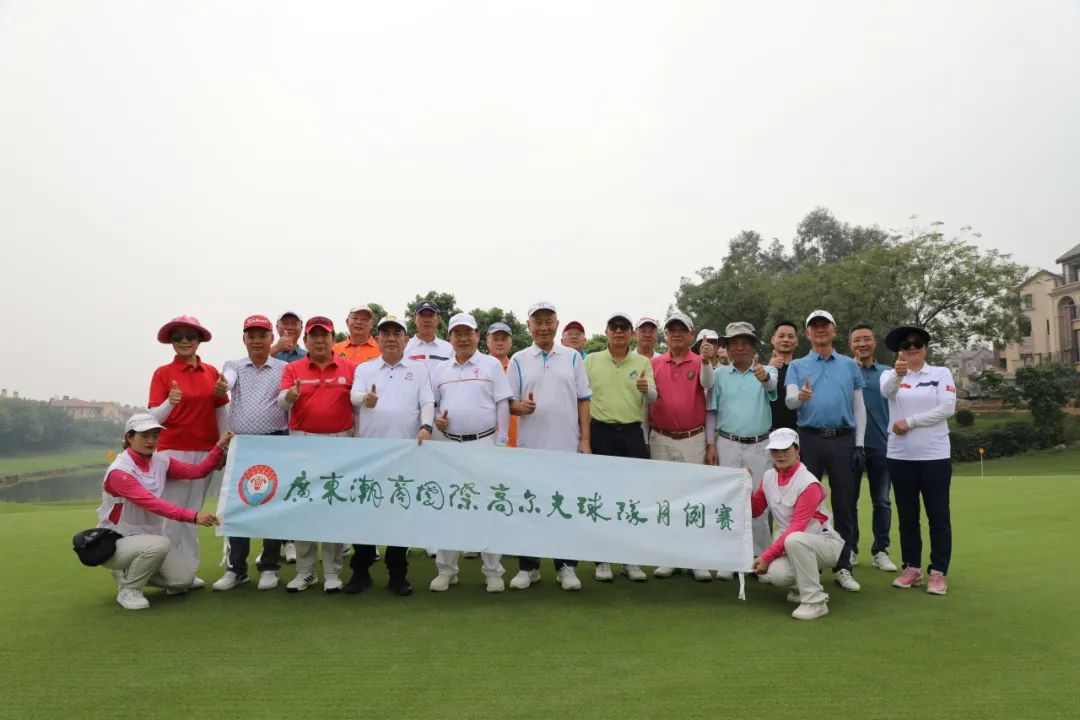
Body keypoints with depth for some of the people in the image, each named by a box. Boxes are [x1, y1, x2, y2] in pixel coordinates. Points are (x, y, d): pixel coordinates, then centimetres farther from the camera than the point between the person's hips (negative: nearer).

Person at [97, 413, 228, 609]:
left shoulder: (160, 462, 0)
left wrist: (220, 446, -19)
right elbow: (151, 503, -34)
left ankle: (130, 571, 19)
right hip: (114, 543, -7)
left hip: (148, 537, 7)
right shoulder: (119, 471, -22)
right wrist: (192, 516, -45)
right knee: (159, 544, -35)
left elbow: (197, 471, -6)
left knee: (184, 579, -7)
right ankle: (127, 590, -8)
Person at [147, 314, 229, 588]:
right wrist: (170, 402, -28)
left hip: (205, 451, 4)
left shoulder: (212, 372, 6)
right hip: (173, 451, -3)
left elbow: (221, 412, 9)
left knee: (193, 512, 11)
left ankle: (188, 570, 20)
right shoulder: (163, 373, -3)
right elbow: (154, 416, -8)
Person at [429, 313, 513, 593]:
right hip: (449, 444, 3)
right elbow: (431, 403, 17)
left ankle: (493, 571, 11)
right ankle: (446, 570, 19)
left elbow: (502, 405, -1)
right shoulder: (441, 370, 11)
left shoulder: (492, 365, 2)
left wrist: (501, 443, -7)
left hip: (484, 443, -3)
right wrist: (436, 417, -6)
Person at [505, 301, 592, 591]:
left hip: (567, 446, 0)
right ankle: (528, 566, 19)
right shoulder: (518, 360, 5)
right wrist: (520, 407, -19)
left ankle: (566, 566, 18)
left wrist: (585, 440, -1)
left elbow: (583, 401, 6)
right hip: (530, 446, 0)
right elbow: (508, 402, 5)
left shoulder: (573, 357, 6)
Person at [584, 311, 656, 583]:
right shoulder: (591, 360, 4)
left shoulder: (643, 363, 5)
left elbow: (653, 398, -8)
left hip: (632, 433, 1)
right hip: (600, 432, -1)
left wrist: (646, 390, -30)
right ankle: (602, 559, 17)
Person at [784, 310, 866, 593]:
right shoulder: (797, 366, 8)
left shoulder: (849, 365, 12)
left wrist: (859, 445, 3)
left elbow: (859, 407, 11)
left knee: (844, 504, 4)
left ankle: (843, 567, 12)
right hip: (809, 439, -1)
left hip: (843, 440, 1)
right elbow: (789, 400, -8)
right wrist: (800, 396, -32)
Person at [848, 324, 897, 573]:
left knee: (882, 502, 8)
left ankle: (880, 550, 18)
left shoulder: (887, 373, 6)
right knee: (849, 500, 7)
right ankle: (849, 549, 17)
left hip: (880, 445, 1)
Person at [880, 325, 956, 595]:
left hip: (935, 455, -2)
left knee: (938, 515, 2)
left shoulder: (941, 373, 4)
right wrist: (898, 374, -42)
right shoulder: (890, 374, 5)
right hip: (900, 456, 2)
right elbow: (887, 391, -20)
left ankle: (939, 572, 10)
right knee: (907, 515, 9)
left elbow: (947, 408, -9)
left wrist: (909, 422, -12)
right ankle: (912, 568, 19)